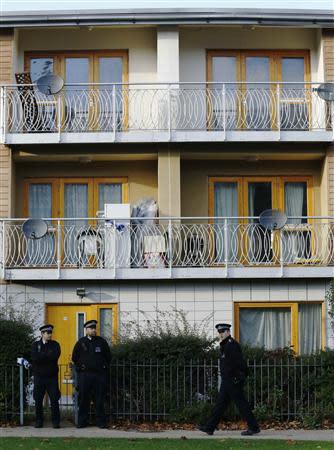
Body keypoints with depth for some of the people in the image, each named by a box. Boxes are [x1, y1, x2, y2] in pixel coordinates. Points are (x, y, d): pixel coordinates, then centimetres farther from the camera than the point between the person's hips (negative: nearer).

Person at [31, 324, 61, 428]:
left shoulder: (55, 344, 7)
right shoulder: (35, 345, 7)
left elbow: (55, 356, -13)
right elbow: (35, 358, -11)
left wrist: (42, 357, -10)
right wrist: (48, 356, -10)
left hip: (52, 376, 0)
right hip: (39, 376, 0)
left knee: (54, 399, -3)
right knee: (38, 400, 4)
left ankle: (56, 421, 3)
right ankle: (39, 421, 14)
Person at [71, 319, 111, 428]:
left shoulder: (102, 342, 8)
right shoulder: (81, 342, 7)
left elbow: (108, 357, 16)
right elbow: (74, 358, 15)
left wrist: (104, 367, 11)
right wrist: (80, 367, 11)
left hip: (99, 374, 0)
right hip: (85, 374, 0)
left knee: (100, 399, 1)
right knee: (83, 399, 1)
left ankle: (101, 421, 7)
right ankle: (82, 421, 8)